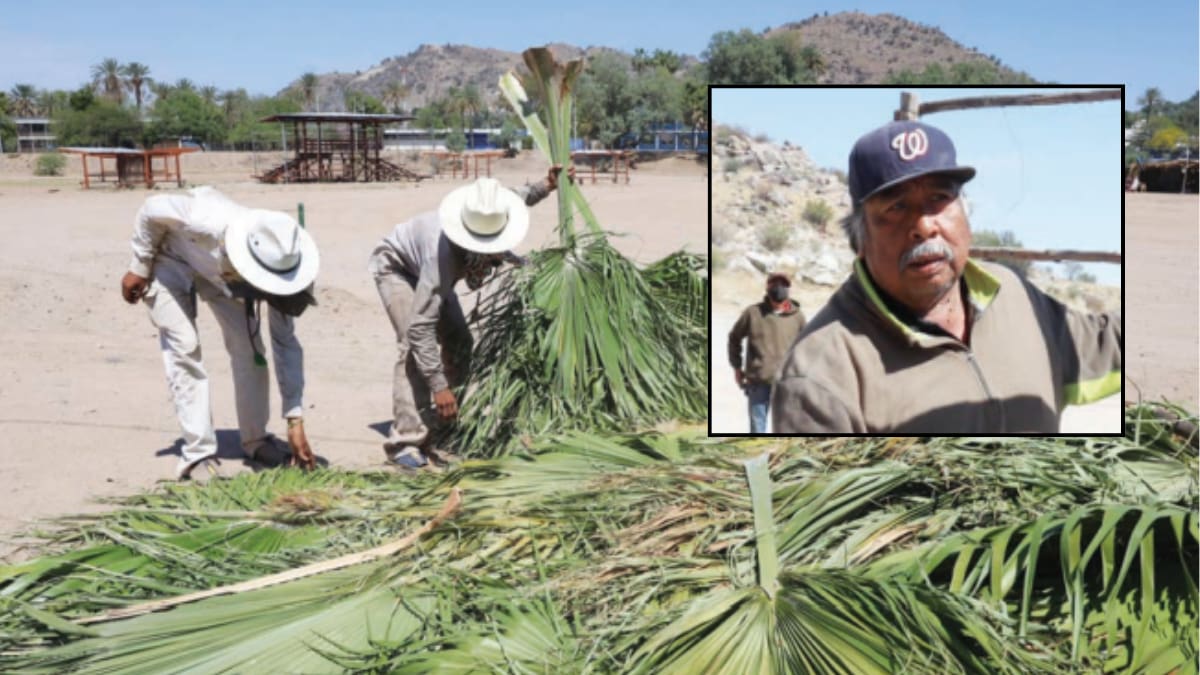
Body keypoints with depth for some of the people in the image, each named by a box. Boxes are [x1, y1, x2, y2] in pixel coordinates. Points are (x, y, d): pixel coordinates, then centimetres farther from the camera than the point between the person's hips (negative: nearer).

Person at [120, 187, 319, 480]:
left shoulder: (275, 260, -29)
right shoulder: (205, 220, -45)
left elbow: (286, 345, -22)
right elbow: (152, 209, -23)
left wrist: (295, 421, -23)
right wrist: (138, 268, -13)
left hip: (218, 266, 3)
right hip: (170, 257, -3)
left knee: (248, 344, -8)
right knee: (184, 347, -14)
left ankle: (256, 440, 8)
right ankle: (198, 454, -9)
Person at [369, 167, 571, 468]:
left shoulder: (491, 222, -28)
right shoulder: (443, 254, -47)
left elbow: (516, 200, 0)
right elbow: (420, 327, -46)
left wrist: (546, 186, -14)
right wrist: (438, 386, -48)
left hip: (426, 270, 7)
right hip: (395, 266, -7)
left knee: (458, 340, -2)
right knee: (412, 342, -25)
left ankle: (442, 426, 8)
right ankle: (404, 442, -23)